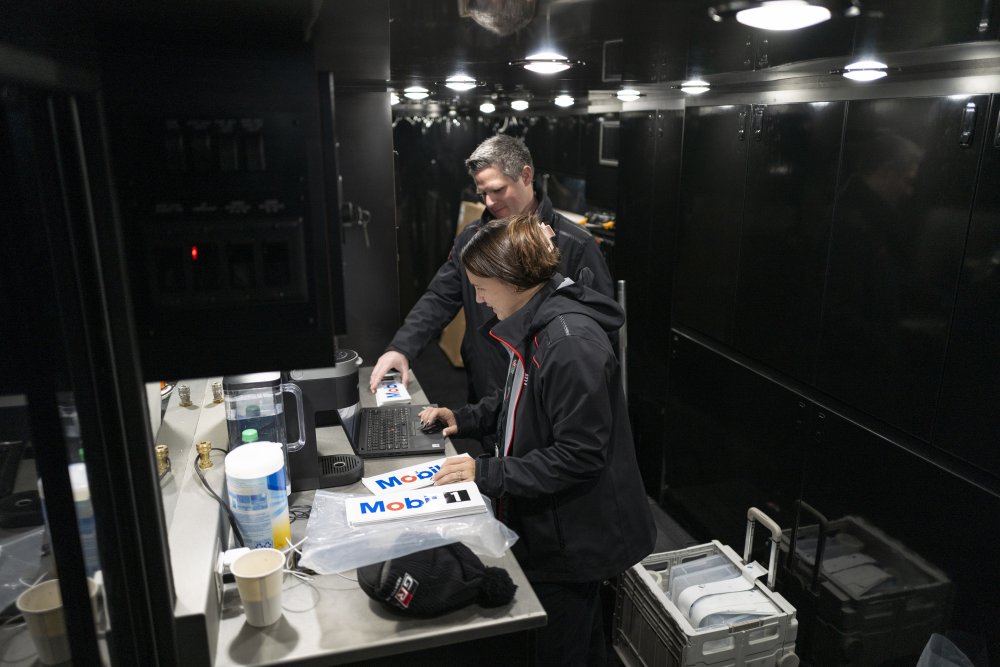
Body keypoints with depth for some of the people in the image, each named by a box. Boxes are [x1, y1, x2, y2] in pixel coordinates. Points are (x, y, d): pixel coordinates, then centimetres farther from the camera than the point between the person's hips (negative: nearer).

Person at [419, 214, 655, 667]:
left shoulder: (571, 343, -29)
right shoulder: (535, 325, 3)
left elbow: (578, 456, -27)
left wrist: (487, 473, -24)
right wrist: (464, 418, 7)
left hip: (572, 540, -9)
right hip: (547, 526, 9)